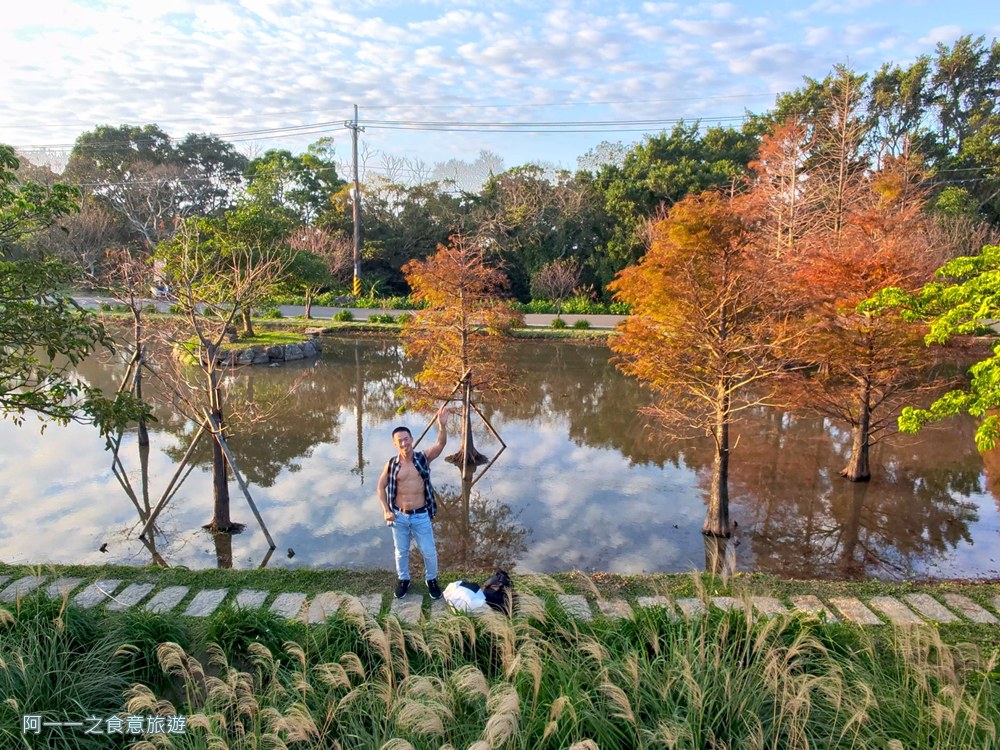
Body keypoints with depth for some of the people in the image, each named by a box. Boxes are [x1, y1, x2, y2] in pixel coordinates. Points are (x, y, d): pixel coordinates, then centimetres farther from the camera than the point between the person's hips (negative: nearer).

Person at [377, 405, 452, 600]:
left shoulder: (423, 457, -10)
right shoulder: (391, 464, -7)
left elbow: (440, 444, -26)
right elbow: (381, 486, 4)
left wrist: (442, 425, -44)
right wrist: (386, 510, -5)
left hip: (421, 516, -1)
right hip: (399, 516, 1)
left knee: (429, 552, 11)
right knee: (401, 552, 18)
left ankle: (431, 580, 37)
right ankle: (403, 580, 43)